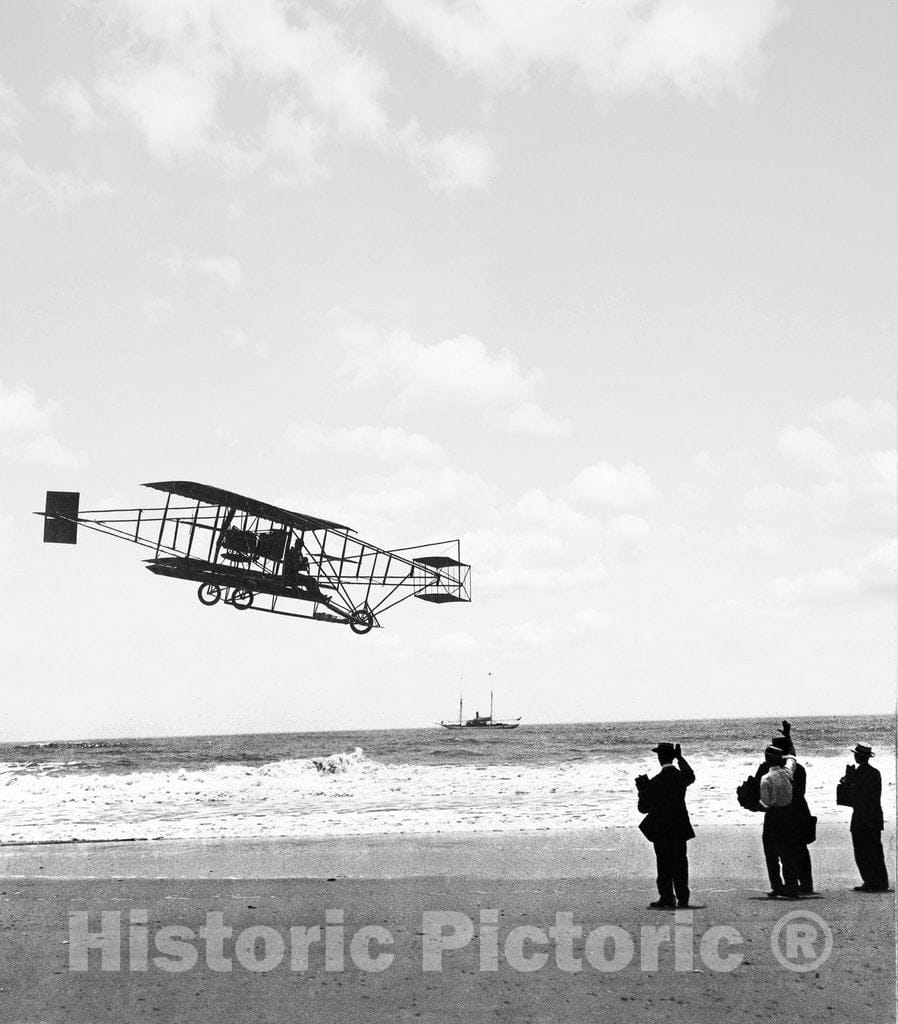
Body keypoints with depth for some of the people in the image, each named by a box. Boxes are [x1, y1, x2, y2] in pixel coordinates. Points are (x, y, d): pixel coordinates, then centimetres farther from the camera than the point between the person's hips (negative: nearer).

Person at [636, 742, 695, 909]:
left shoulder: (655, 782, -15)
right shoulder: (681, 776, -2)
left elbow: (644, 808, -9)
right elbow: (691, 776, 27)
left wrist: (642, 790, 4)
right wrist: (680, 758, 33)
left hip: (661, 830, -4)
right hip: (680, 828, 4)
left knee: (664, 864, 3)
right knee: (680, 863, 10)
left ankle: (667, 898, 4)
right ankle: (682, 898, 12)